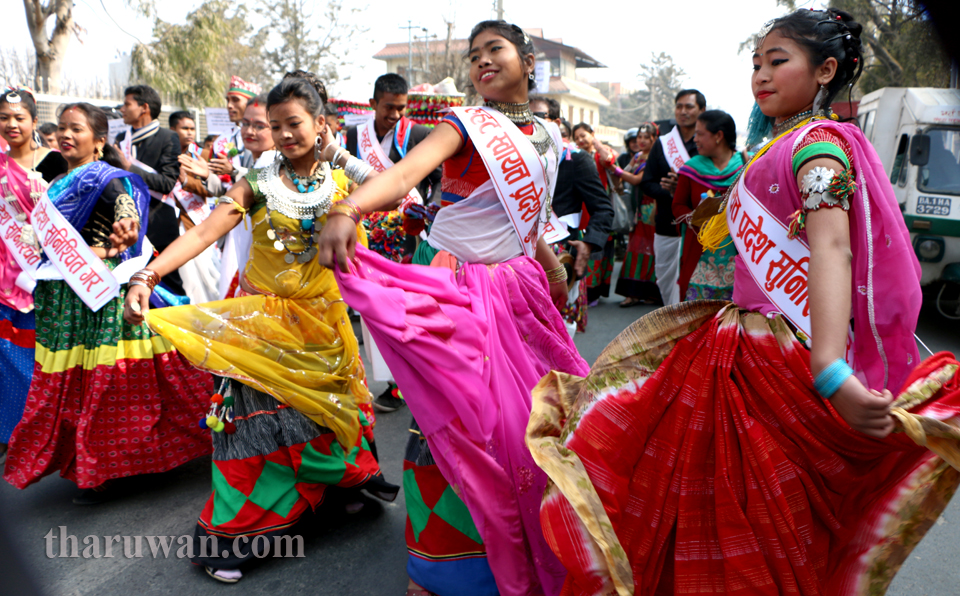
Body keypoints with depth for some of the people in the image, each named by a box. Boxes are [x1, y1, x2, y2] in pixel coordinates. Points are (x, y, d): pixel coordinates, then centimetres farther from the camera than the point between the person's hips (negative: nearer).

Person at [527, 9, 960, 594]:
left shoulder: (818, 144, -13)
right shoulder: (779, 148, 15)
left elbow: (830, 249, -30)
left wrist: (830, 369, -42)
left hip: (786, 356, -9)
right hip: (742, 341, 9)